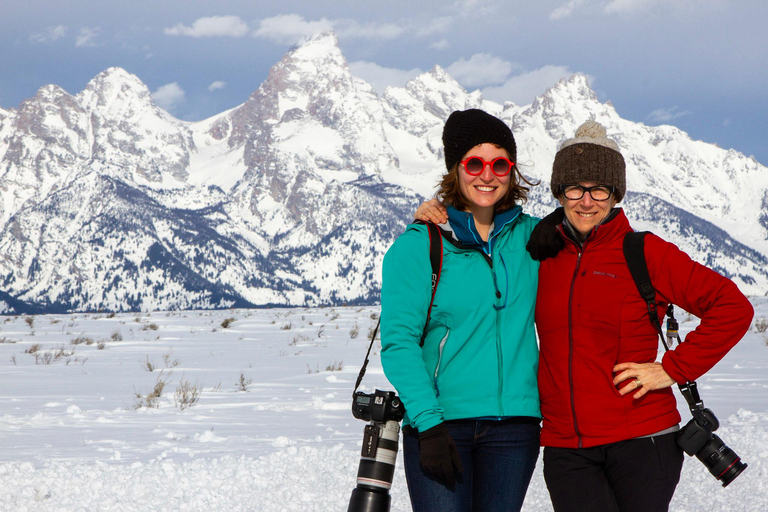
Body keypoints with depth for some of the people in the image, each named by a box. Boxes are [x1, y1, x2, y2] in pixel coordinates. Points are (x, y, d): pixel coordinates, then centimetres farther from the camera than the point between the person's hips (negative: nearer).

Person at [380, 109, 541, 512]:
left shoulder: (530, 236, 10)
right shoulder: (419, 244, -1)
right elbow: (399, 341, -7)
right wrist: (428, 422, -17)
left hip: (514, 422, 3)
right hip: (439, 421, -3)